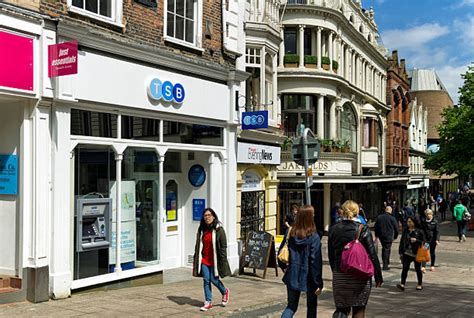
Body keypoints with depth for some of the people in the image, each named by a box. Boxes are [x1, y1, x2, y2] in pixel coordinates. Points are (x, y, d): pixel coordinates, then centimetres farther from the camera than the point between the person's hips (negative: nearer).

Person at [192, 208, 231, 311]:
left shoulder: (218, 229, -10)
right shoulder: (201, 229, 5)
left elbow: (223, 246, -9)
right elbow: (198, 245, 12)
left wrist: (223, 260, -12)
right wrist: (196, 259, 10)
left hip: (214, 259, -4)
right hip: (204, 260, 4)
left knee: (214, 279, 1)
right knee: (206, 280, 4)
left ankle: (225, 292, 31)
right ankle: (208, 302, 14)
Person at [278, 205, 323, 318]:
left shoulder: (290, 233, -3)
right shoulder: (314, 237, -17)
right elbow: (316, 261, -17)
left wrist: (284, 267, 21)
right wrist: (319, 283, -12)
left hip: (292, 276, 4)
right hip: (308, 277, -3)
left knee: (291, 305, 15)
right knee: (312, 306, 18)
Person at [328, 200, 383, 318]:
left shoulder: (333, 230, 1)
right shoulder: (363, 229, -8)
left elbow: (331, 255, 7)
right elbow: (372, 255, -8)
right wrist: (378, 276, 0)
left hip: (339, 276, 2)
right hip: (360, 277, -2)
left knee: (342, 307, 13)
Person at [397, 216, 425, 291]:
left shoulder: (419, 231, -5)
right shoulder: (405, 230, 7)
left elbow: (423, 242, -4)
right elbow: (402, 241, 12)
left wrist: (416, 240, -21)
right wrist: (401, 252, 10)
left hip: (416, 254, -3)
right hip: (407, 253, 3)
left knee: (418, 269, 9)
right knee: (405, 268, -7)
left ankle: (420, 284, 25)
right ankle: (402, 284, -9)